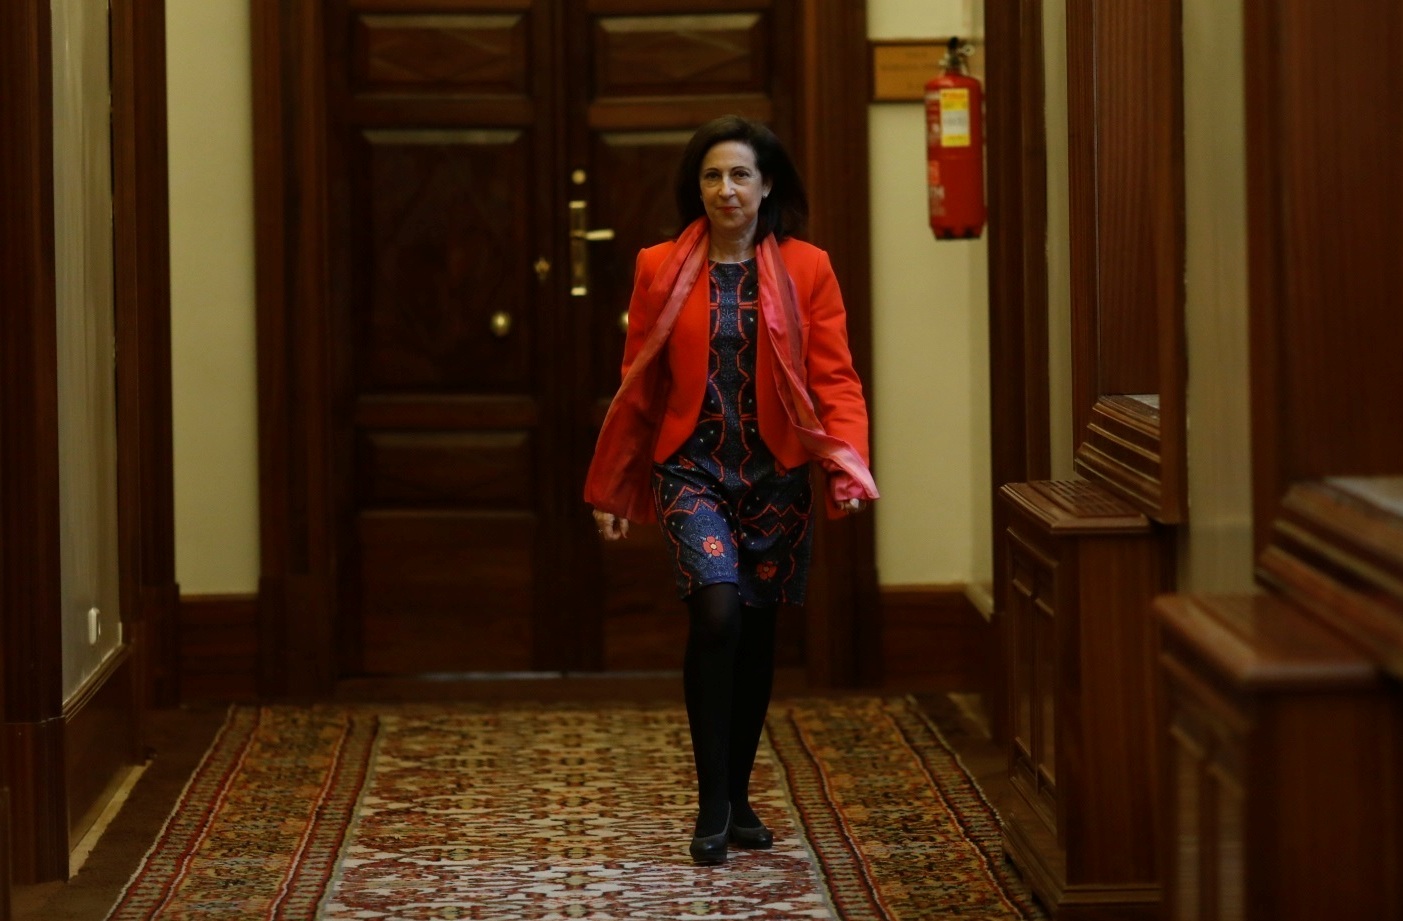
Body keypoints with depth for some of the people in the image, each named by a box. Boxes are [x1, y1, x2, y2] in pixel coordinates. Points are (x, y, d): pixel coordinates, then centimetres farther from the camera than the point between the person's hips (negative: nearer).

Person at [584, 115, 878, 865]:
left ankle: (738, 797, 25)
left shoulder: (806, 269, 1)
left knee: (757, 634, 9)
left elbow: (834, 376, -3)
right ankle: (712, 805, -12)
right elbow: (638, 387, 7)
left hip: (776, 475, 2)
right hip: (692, 469, -2)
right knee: (717, 613, -20)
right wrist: (612, 490, 9)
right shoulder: (661, 270, 2)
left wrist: (846, 456, -20)